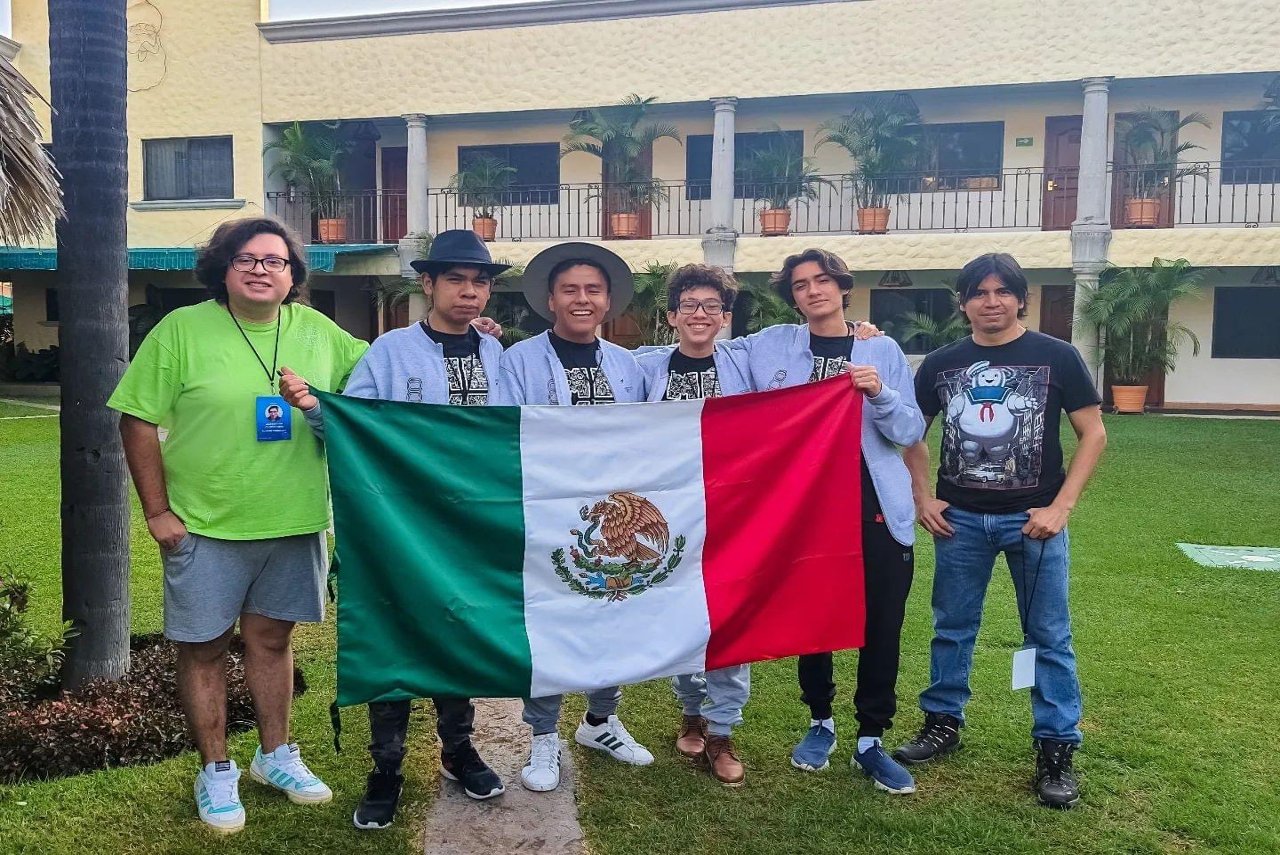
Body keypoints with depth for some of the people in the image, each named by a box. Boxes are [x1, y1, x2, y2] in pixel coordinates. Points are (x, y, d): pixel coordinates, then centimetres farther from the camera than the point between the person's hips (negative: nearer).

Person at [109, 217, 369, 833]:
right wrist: (157, 510, -7)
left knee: (271, 639, 16)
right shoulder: (182, 330, -7)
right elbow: (138, 421, -4)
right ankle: (216, 772, 26)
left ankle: (275, 755, 34)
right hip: (206, 527, -2)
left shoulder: (317, 331, 3)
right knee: (204, 648, 9)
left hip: (295, 525, 3)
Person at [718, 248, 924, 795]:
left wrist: (880, 393, -16)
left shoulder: (882, 350, 5)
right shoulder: (772, 346, 5)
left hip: (877, 511, 0)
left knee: (882, 625, 4)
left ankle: (870, 742, 20)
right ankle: (820, 723, 32)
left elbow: (911, 432, 1)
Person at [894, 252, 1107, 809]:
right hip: (959, 519, 3)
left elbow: (1093, 434, -3)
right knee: (952, 627, 12)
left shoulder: (1055, 357, -4)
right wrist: (922, 498, 4)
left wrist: (1061, 506, -11)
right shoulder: (941, 363, 3)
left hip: (1032, 519, -2)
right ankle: (943, 723, 28)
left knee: (1048, 636, 3)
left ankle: (1056, 748, 15)